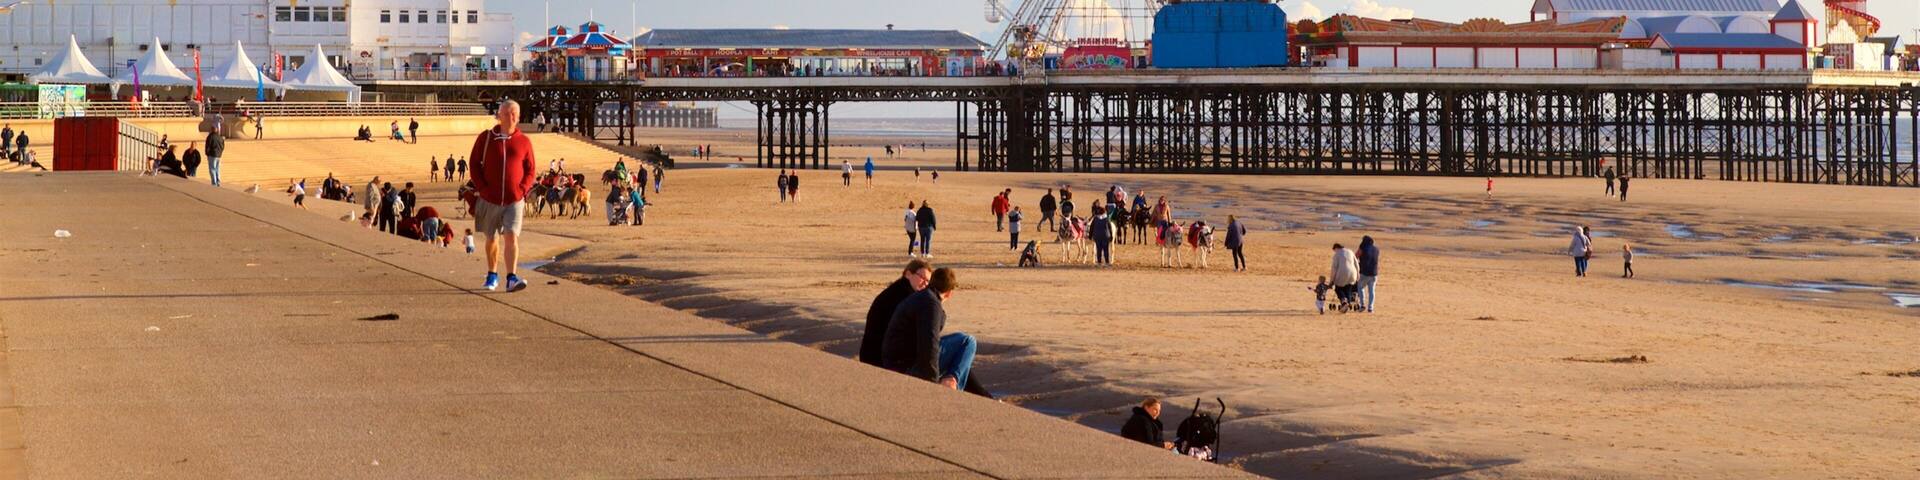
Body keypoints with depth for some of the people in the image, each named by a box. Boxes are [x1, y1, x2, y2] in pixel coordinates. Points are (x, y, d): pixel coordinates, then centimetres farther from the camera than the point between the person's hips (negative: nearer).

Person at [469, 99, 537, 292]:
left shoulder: (524, 141, 2)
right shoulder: (485, 138, 1)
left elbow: (530, 170, 6)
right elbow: (474, 164, 3)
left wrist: (522, 190, -8)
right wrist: (483, 189, -6)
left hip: (515, 200, -1)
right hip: (490, 200, 1)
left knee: (511, 237, -15)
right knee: (492, 239, 13)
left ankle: (512, 278, -20)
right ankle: (492, 276, 30)